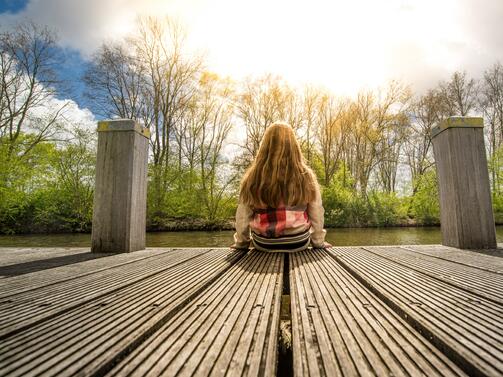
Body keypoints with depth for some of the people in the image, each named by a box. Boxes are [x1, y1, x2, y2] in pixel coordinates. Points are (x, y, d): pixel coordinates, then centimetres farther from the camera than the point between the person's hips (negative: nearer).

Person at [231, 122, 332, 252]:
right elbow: (316, 215, -2)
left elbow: (242, 217, -3)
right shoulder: (306, 176, -10)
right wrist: (318, 242, 14)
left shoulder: (251, 178, -10)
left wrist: (241, 243, 14)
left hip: (262, 245, 0)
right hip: (298, 244, 0)